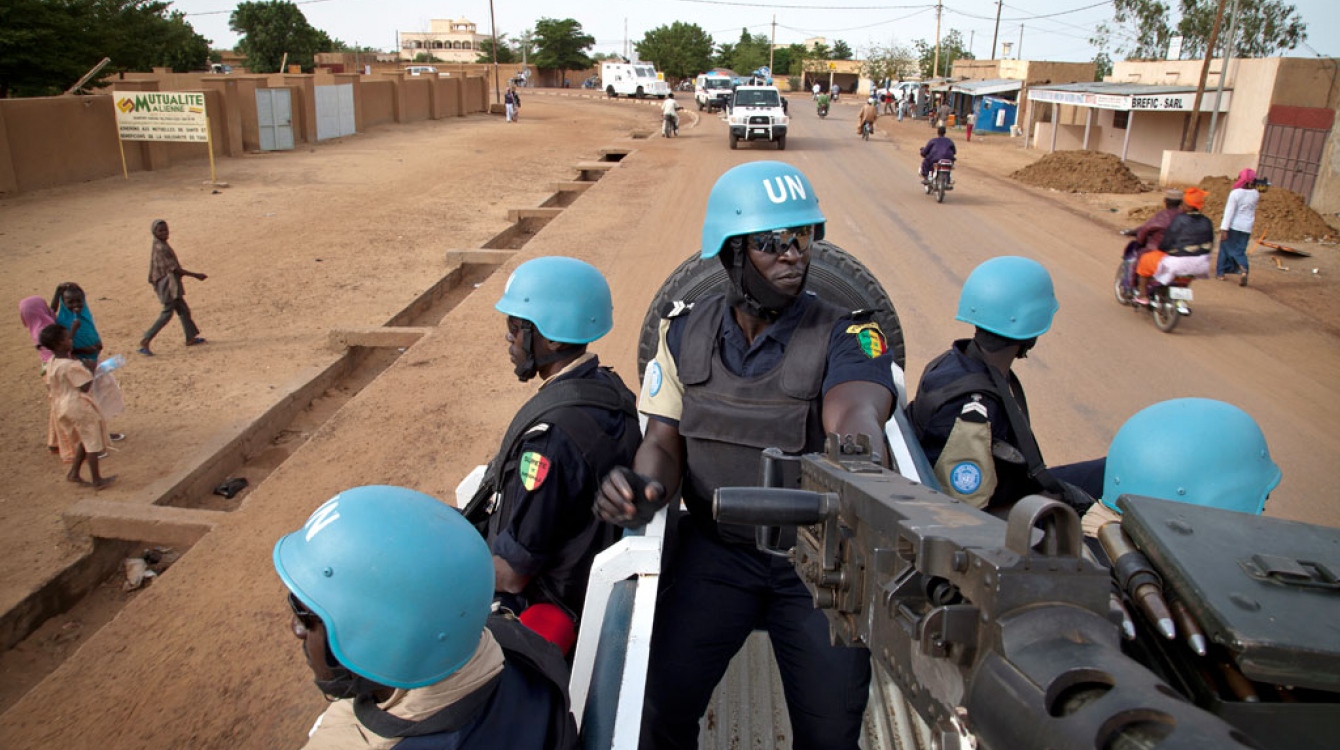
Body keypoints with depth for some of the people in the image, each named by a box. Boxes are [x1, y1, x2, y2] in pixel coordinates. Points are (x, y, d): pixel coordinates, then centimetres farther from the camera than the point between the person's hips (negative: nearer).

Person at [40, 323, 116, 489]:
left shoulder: (51, 362, 4)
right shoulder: (71, 365, -24)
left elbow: (49, 387, 11)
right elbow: (85, 386, -22)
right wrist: (91, 370, -10)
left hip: (61, 406, 9)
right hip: (78, 407, -9)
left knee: (84, 440, 23)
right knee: (93, 443, 2)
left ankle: (74, 473, 23)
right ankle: (97, 480, 8)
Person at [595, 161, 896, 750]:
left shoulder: (846, 335, -15)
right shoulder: (686, 333, -3)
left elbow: (853, 419, -35)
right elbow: (664, 443, -2)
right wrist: (644, 490, -27)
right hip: (713, 549, 2)